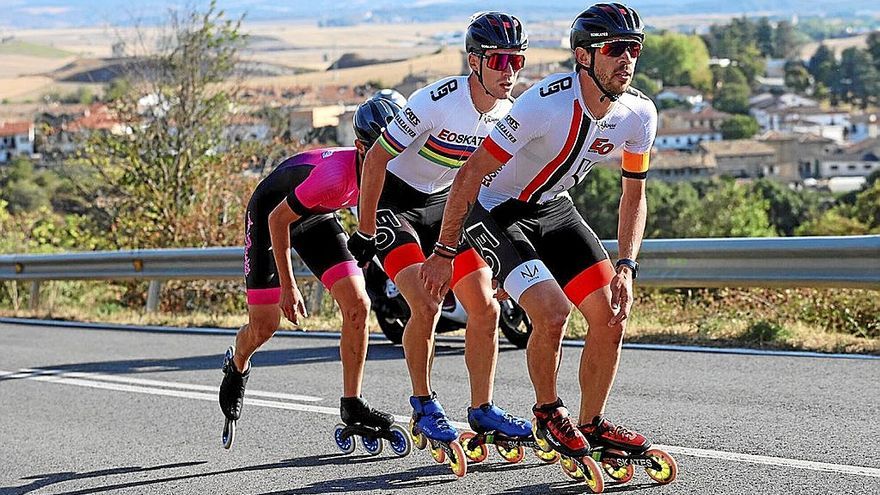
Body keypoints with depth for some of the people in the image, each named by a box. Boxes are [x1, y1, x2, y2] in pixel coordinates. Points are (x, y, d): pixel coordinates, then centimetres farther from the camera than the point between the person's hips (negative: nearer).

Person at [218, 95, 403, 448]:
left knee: (358, 306, -11)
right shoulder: (336, 174, -41)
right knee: (264, 326, -3)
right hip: (271, 214, -6)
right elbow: (279, 219, -29)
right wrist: (288, 287, -25)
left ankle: (352, 404, -1)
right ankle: (237, 366, 33)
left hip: (317, 216, 6)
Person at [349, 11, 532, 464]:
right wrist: (365, 232, -17)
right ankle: (423, 406, 0)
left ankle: (482, 409, 10)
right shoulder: (437, 102, -28)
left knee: (485, 307, -3)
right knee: (425, 304, -20)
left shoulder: (509, 114, -8)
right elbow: (376, 159, -22)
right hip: (392, 200, -6)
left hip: (443, 203, 6)